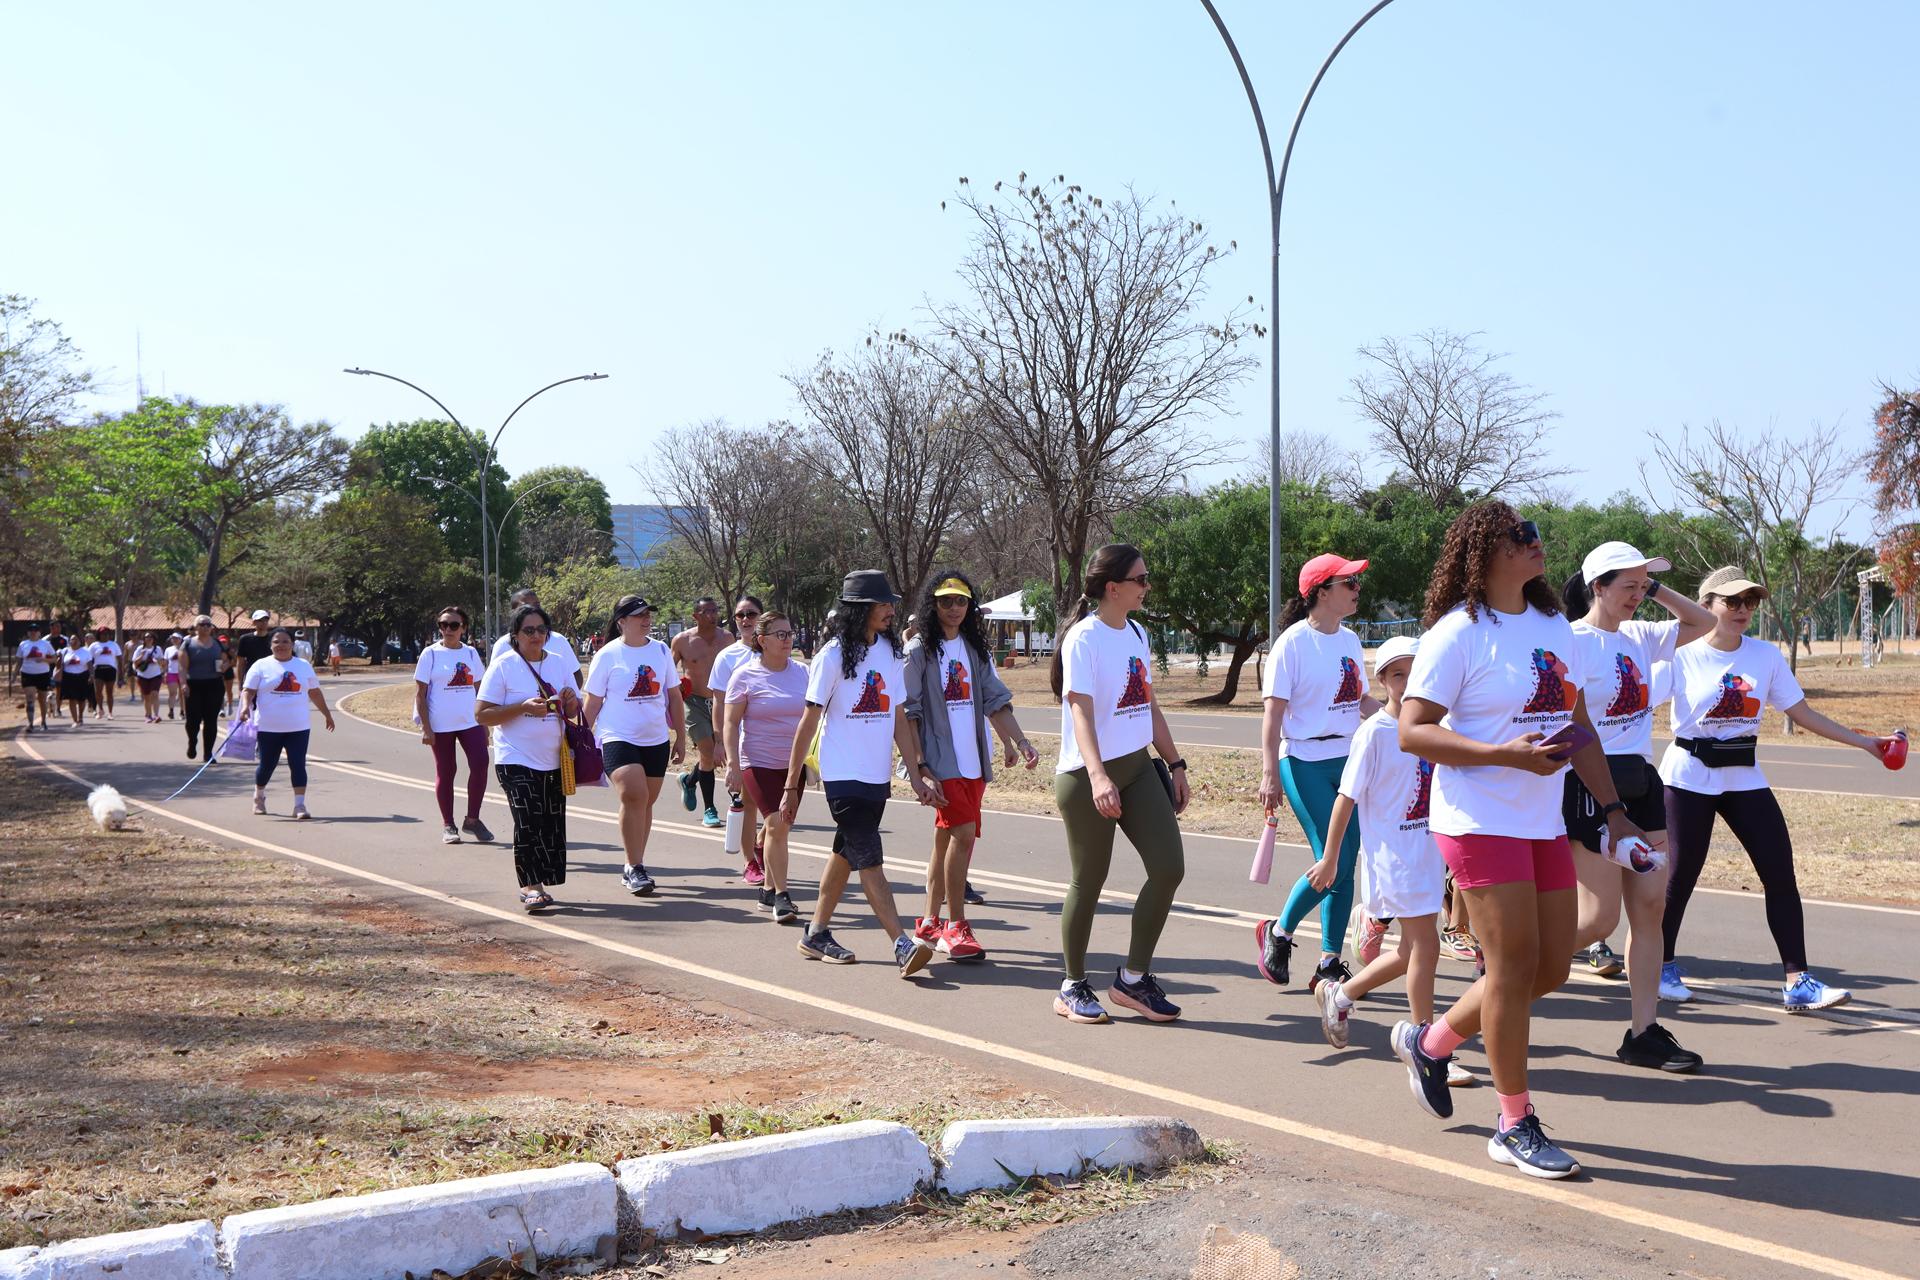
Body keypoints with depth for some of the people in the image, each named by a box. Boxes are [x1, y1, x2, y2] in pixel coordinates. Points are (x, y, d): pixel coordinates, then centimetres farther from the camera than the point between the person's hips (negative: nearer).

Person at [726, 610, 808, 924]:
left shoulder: (802, 672, 5)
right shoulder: (745, 675, -6)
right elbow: (730, 722, -6)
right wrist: (732, 764, -13)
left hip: (795, 762, 4)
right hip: (759, 761, -4)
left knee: (781, 825, 9)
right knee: (776, 824, -15)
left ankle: (768, 891, 24)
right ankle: (781, 897, -9)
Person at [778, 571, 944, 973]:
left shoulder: (891, 652, 8)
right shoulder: (834, 655, -10)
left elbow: (898, 717, 12)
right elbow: (809, 721, -7)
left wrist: (917, 773, 5)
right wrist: (791, 786, -6)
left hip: (878, 776, 7)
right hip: (843, 775, -7)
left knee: (846, 854, 13)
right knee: (869, 860, -10)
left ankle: (816, 934, 24)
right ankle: (902, 944, -16)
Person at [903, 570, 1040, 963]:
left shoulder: (976, 648, 15)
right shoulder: (919, 649, -2)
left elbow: (995, 701, 15)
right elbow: (908, 710, -5)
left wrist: (1017, 741, 4)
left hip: (973, 759, 6)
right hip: (941, 758, -6)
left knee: (947, 838, 10)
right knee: (963, 831, -16)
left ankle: (930, 923, 19)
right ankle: (955, 926, -8)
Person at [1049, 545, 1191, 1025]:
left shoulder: (1136, 633, 13)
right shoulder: (1084, 638, -13)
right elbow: (1081, 711, -24)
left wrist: (1175, 764, 18)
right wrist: (1097, 776, -36)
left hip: (1137, 768, 8)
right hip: (1088, 776, -8)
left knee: (1169, 867, -1)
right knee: (1088, 880, 1)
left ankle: (1133, 978, 12)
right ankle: (1073, 988, 17)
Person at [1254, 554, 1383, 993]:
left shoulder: (1350, 640, 12)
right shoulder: (1293, 642, -9)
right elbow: (1273, 712, -11)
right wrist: (1269, 772, -16)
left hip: (1349, 762, 7)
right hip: (1306, 763, -7)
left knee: (1344, 865, 4)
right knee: (1333, 863, -12)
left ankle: (1330, 963, 13)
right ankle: (1277, 933, 10)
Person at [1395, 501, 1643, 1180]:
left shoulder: (1555, 628, 13)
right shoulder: (1457, 634, -10)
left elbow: (1578, 726, 18)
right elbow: (1412, 731, -15)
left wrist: (1612, 809, 13)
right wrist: (1507, 755, -24)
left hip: (1543, 823, 8)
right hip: (1480, 819, -8)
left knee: (1552, 967, 10)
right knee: (1515, 965, -5)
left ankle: (1429, 1041, 29)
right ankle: (1515, 1125, 8)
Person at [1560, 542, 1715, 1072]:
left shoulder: (1639, 638, 11)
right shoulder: (1570, 642, -11)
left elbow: (1702, 623, 23)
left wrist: (1656, 589, 10)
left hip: (1639, 783, 8)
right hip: (1590, 784, -8)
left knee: (1650, 906, 3)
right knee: (1600, 918, -7)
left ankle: (1644, 1033, 8)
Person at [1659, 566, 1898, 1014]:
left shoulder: (1766, 656, 5)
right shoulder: (1683, 655, -7)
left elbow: (1802, 713, 9)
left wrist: (1864, 742, 6)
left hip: (1744, 775, 4)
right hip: (1689, 775, -4)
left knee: (1780, 872, -4)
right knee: (1681, 875, -2)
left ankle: (1797, 982, -2)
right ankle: (1663, 966, 20)